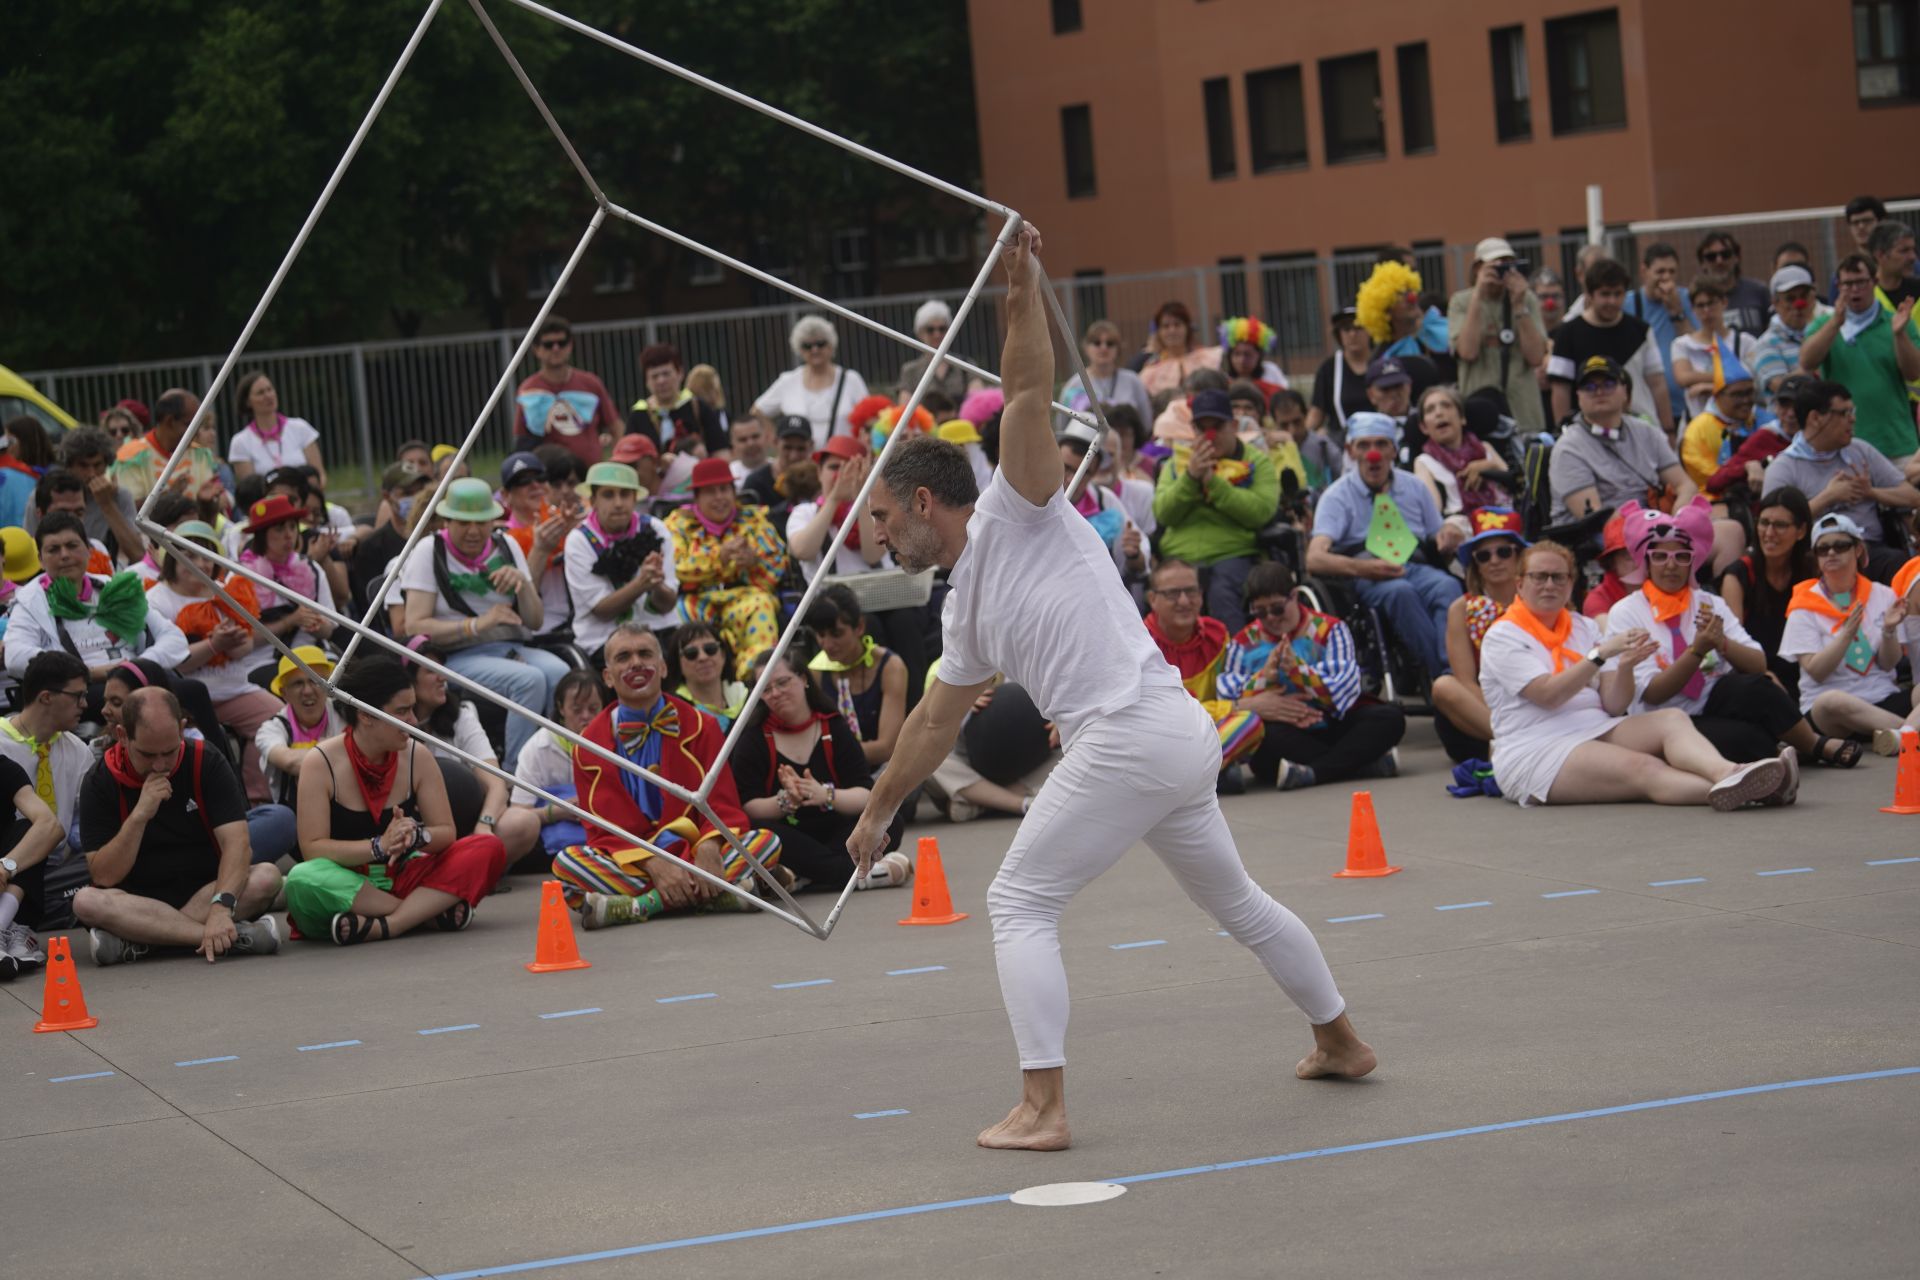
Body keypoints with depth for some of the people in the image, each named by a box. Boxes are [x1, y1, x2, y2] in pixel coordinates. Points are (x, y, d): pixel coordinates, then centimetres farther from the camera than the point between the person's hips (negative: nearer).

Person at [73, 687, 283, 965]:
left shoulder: (208, 764, -5)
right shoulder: (101, 782, -5)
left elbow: (236, 844, -16)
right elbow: (104, 877, -11)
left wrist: (221, 907, -33)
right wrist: (139, 816, -23)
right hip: (140, 903, -1)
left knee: (266, 877, -28)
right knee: (86, 902, -32)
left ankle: (133, 943, -32)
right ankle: (234, 936, -39)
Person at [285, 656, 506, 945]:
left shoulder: (417, 756, 2)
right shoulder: (320, 764, -9)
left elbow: (446, 833, 2)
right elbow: (312, 849, -14)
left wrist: (417, 835, -22)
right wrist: (379, 846, -27)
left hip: (403, 879, 3)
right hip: (346, 886, -3)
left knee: (489, 848, -19)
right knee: (302, 880, -38)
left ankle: (383, 926, -36)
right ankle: (432, 910, -29)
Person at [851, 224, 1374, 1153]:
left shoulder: (1017, 514, 1)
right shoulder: (966, 606, 23)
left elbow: (1028, 395, -11)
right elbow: (933, 724, 34)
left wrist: (1023, 292, -16)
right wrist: (879, 809, 41)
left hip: (1133, 730, -10)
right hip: (1183, 737, 10)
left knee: (1019, 902, -5)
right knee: (1233, 899, 24)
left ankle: (1042, 1108, -10)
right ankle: (1339, 1040, 37)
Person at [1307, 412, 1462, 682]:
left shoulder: (1414, 487, 16)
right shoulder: (1338, 496, 3)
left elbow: (1440, 545, 22)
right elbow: (1315, 559, -10)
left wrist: (1449, 538, -5)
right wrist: (1361, 568, -30)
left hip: (1414, 567, 3)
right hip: (1366, 577, -3)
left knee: (1448, 585, -32)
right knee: (1399, 591, -38)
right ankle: (1440, 674, -39)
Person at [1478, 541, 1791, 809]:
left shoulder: (1583, 627, 18)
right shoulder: (1502, 637, 0)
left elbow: (1615, 705, 8)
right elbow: (1548, 694, -16)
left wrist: (1625, 667, -13)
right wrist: (1602, 653, -21)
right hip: (1536, 752, -6)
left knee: (1671, 719, -23)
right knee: (1643, 767, -32)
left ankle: (1727, 774, -55)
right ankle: (1727, 793, -57)